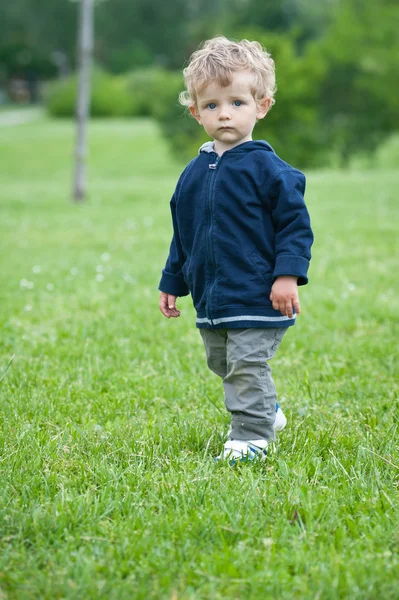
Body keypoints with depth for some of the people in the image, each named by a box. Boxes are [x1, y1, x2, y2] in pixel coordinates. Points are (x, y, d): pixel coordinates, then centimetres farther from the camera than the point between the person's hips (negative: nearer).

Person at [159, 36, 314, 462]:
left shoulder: (266, 167, -12)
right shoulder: (194, 173, 8)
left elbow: (295, 223, -11)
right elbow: (182, 236, 18)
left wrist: (288, 274, -20)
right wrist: (172, 283, 20)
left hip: (256, 296, -7)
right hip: (210, 299, 8)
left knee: (248, 367, -8)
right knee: (223, 364, 19)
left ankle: (251, 437, 2)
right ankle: (266, 412, 38)